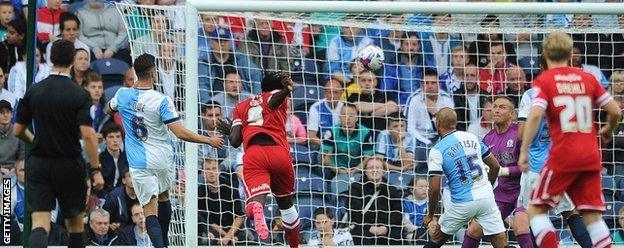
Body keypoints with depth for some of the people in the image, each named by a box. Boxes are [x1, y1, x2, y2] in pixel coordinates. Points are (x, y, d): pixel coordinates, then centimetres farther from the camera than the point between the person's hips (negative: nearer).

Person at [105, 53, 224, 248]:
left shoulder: (123, 95, -5)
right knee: (164, 197, 26)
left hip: (139, 163, 0)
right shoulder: (161, 101, -15)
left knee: (150, 209, -5)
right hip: (162, 159, 0)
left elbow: (109, 109, 20)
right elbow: (180, 133, -18)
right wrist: (209, 140, -7)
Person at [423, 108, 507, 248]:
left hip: (462, 203, -3)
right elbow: (495, 166, 15)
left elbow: (434, 189, -11)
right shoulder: (472, 138, 8)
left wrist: (430, 215, 3)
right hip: (486, 197, 3)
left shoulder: (437, 151, -5)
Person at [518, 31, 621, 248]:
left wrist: (524, 151, -12)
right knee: (592, 215, 6)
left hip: (563, 156, -4)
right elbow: (615, 111, 10)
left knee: (536, 209, 5)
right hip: (591, 156, 4)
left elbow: (535, 115, -16)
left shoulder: (544, 80, -1)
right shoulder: (587, 78, 11)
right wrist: (608, 130, 31)